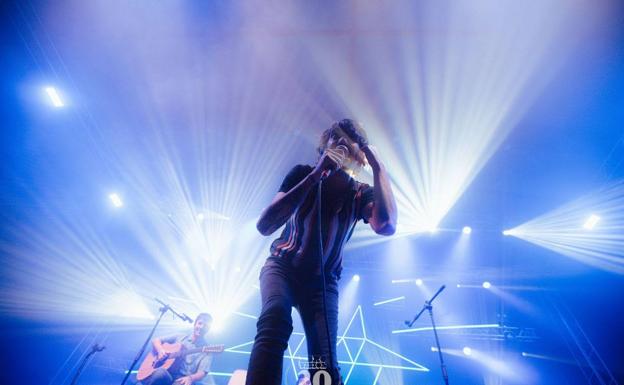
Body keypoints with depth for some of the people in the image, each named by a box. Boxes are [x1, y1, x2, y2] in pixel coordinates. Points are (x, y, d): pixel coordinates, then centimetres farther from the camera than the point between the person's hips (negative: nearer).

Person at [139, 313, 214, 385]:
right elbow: (155, 340, 19)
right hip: (165, 377, 2)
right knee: (161, 372, -35)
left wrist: (190, 378, -28)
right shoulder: (179, 337, 16)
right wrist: (160, 350, -3)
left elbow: (202, 373, -6)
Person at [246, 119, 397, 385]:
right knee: (275, 317, -33)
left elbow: (386, 227, -26)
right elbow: (265, 226, -20)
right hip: (283, 266, -1)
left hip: (322, 280, 2)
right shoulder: (304, 174, -5)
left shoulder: (360, 193, -3)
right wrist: (315, 175, -26)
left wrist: (378, 167, -21)